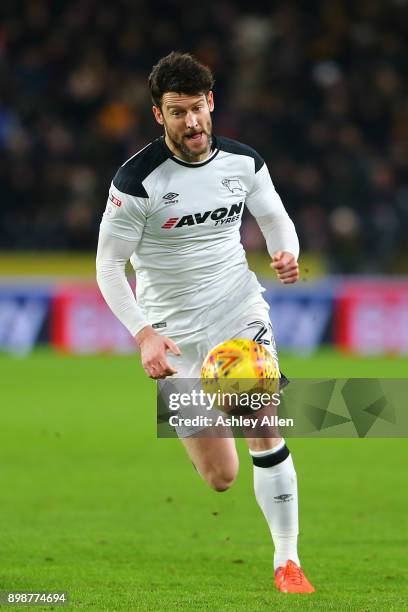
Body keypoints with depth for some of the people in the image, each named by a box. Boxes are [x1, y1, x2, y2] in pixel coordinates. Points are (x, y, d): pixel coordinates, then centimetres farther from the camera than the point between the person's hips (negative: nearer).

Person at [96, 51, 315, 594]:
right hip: (176, 333, -2)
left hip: (240, 310, 3)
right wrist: (144, 335, -22)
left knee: (265, 429, -18)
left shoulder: (243, 161, -2)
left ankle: (287, 561, -7)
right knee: (221, 478, 0)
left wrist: (287, 254, -9)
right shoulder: (137, 179, -15)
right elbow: (108, 265, -11)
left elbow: (275, 217, 15)